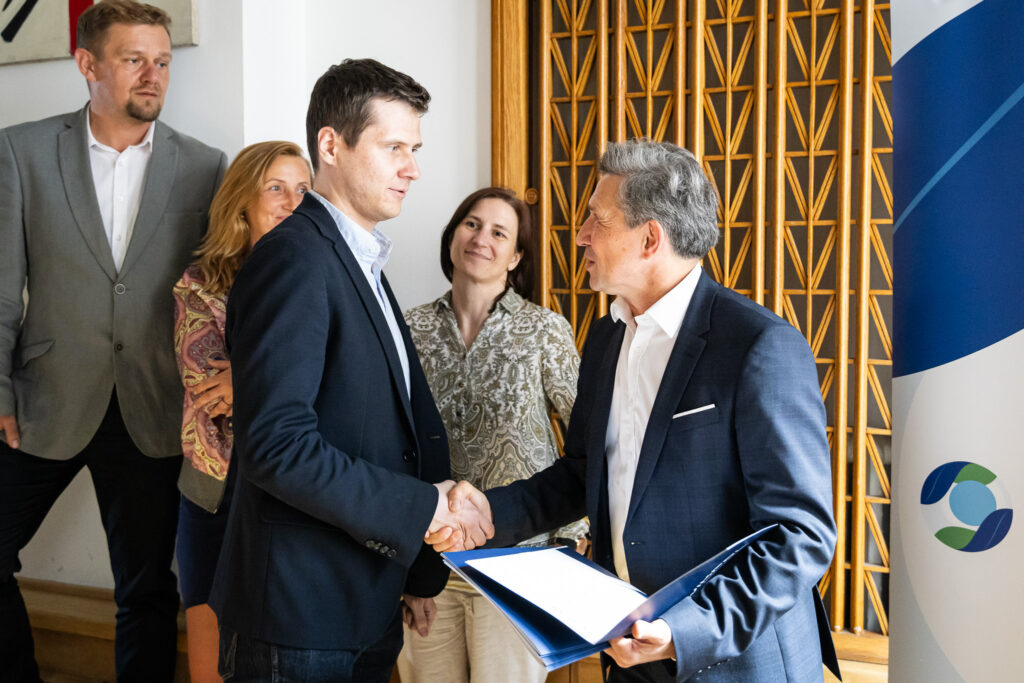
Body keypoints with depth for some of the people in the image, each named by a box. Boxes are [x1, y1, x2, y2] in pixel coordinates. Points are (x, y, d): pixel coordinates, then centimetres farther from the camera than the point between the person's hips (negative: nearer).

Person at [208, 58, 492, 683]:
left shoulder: (362, 265, 15)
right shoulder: (294, 260, -16)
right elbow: (277, 444, -25)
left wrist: (416, 570, 10)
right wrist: (423, 506, -19)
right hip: (302, 616, -9)